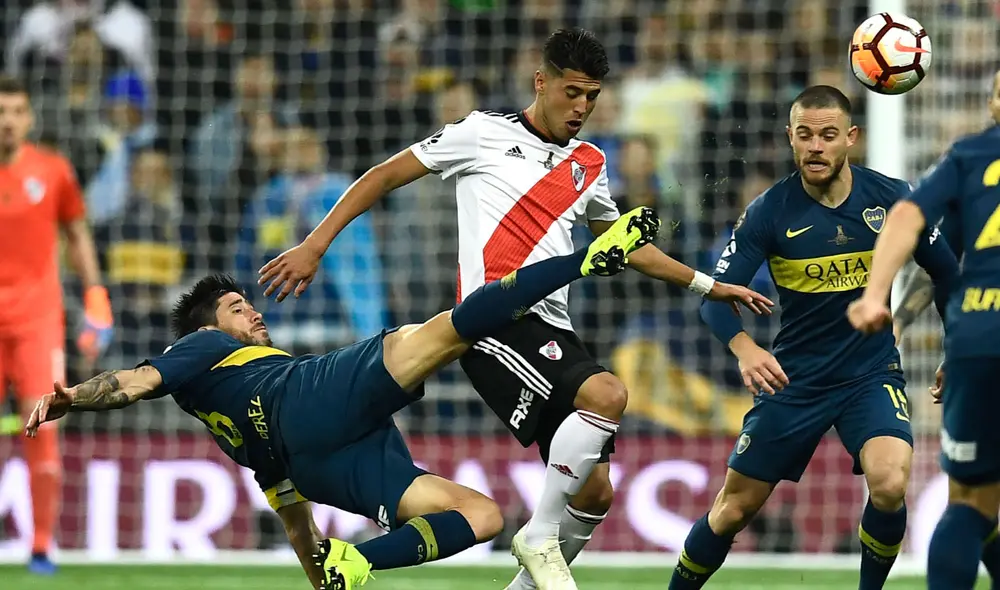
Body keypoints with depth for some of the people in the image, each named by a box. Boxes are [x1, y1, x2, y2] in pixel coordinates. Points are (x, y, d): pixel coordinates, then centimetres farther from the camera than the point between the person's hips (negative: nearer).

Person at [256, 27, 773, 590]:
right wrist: (314, 245, 0)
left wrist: (709, 285, 33)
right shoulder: (485, 133, 2)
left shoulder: (589, 164, 20)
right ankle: (539, 536, -17)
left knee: (595, 494, 0)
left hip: (553, 330, 7)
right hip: (495, 322, -7)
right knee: (606, 394, -30)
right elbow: (387, 175, 6)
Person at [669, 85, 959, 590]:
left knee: (889, 485, -26)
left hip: (872, 374, 0)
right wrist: (745, 350, -34)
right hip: (793, 378, 0)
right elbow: (717, 297, -14)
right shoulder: (768, 212, -11)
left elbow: (945, 272, 7)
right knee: (735, 507, 3)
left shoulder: (891, 198, -8)